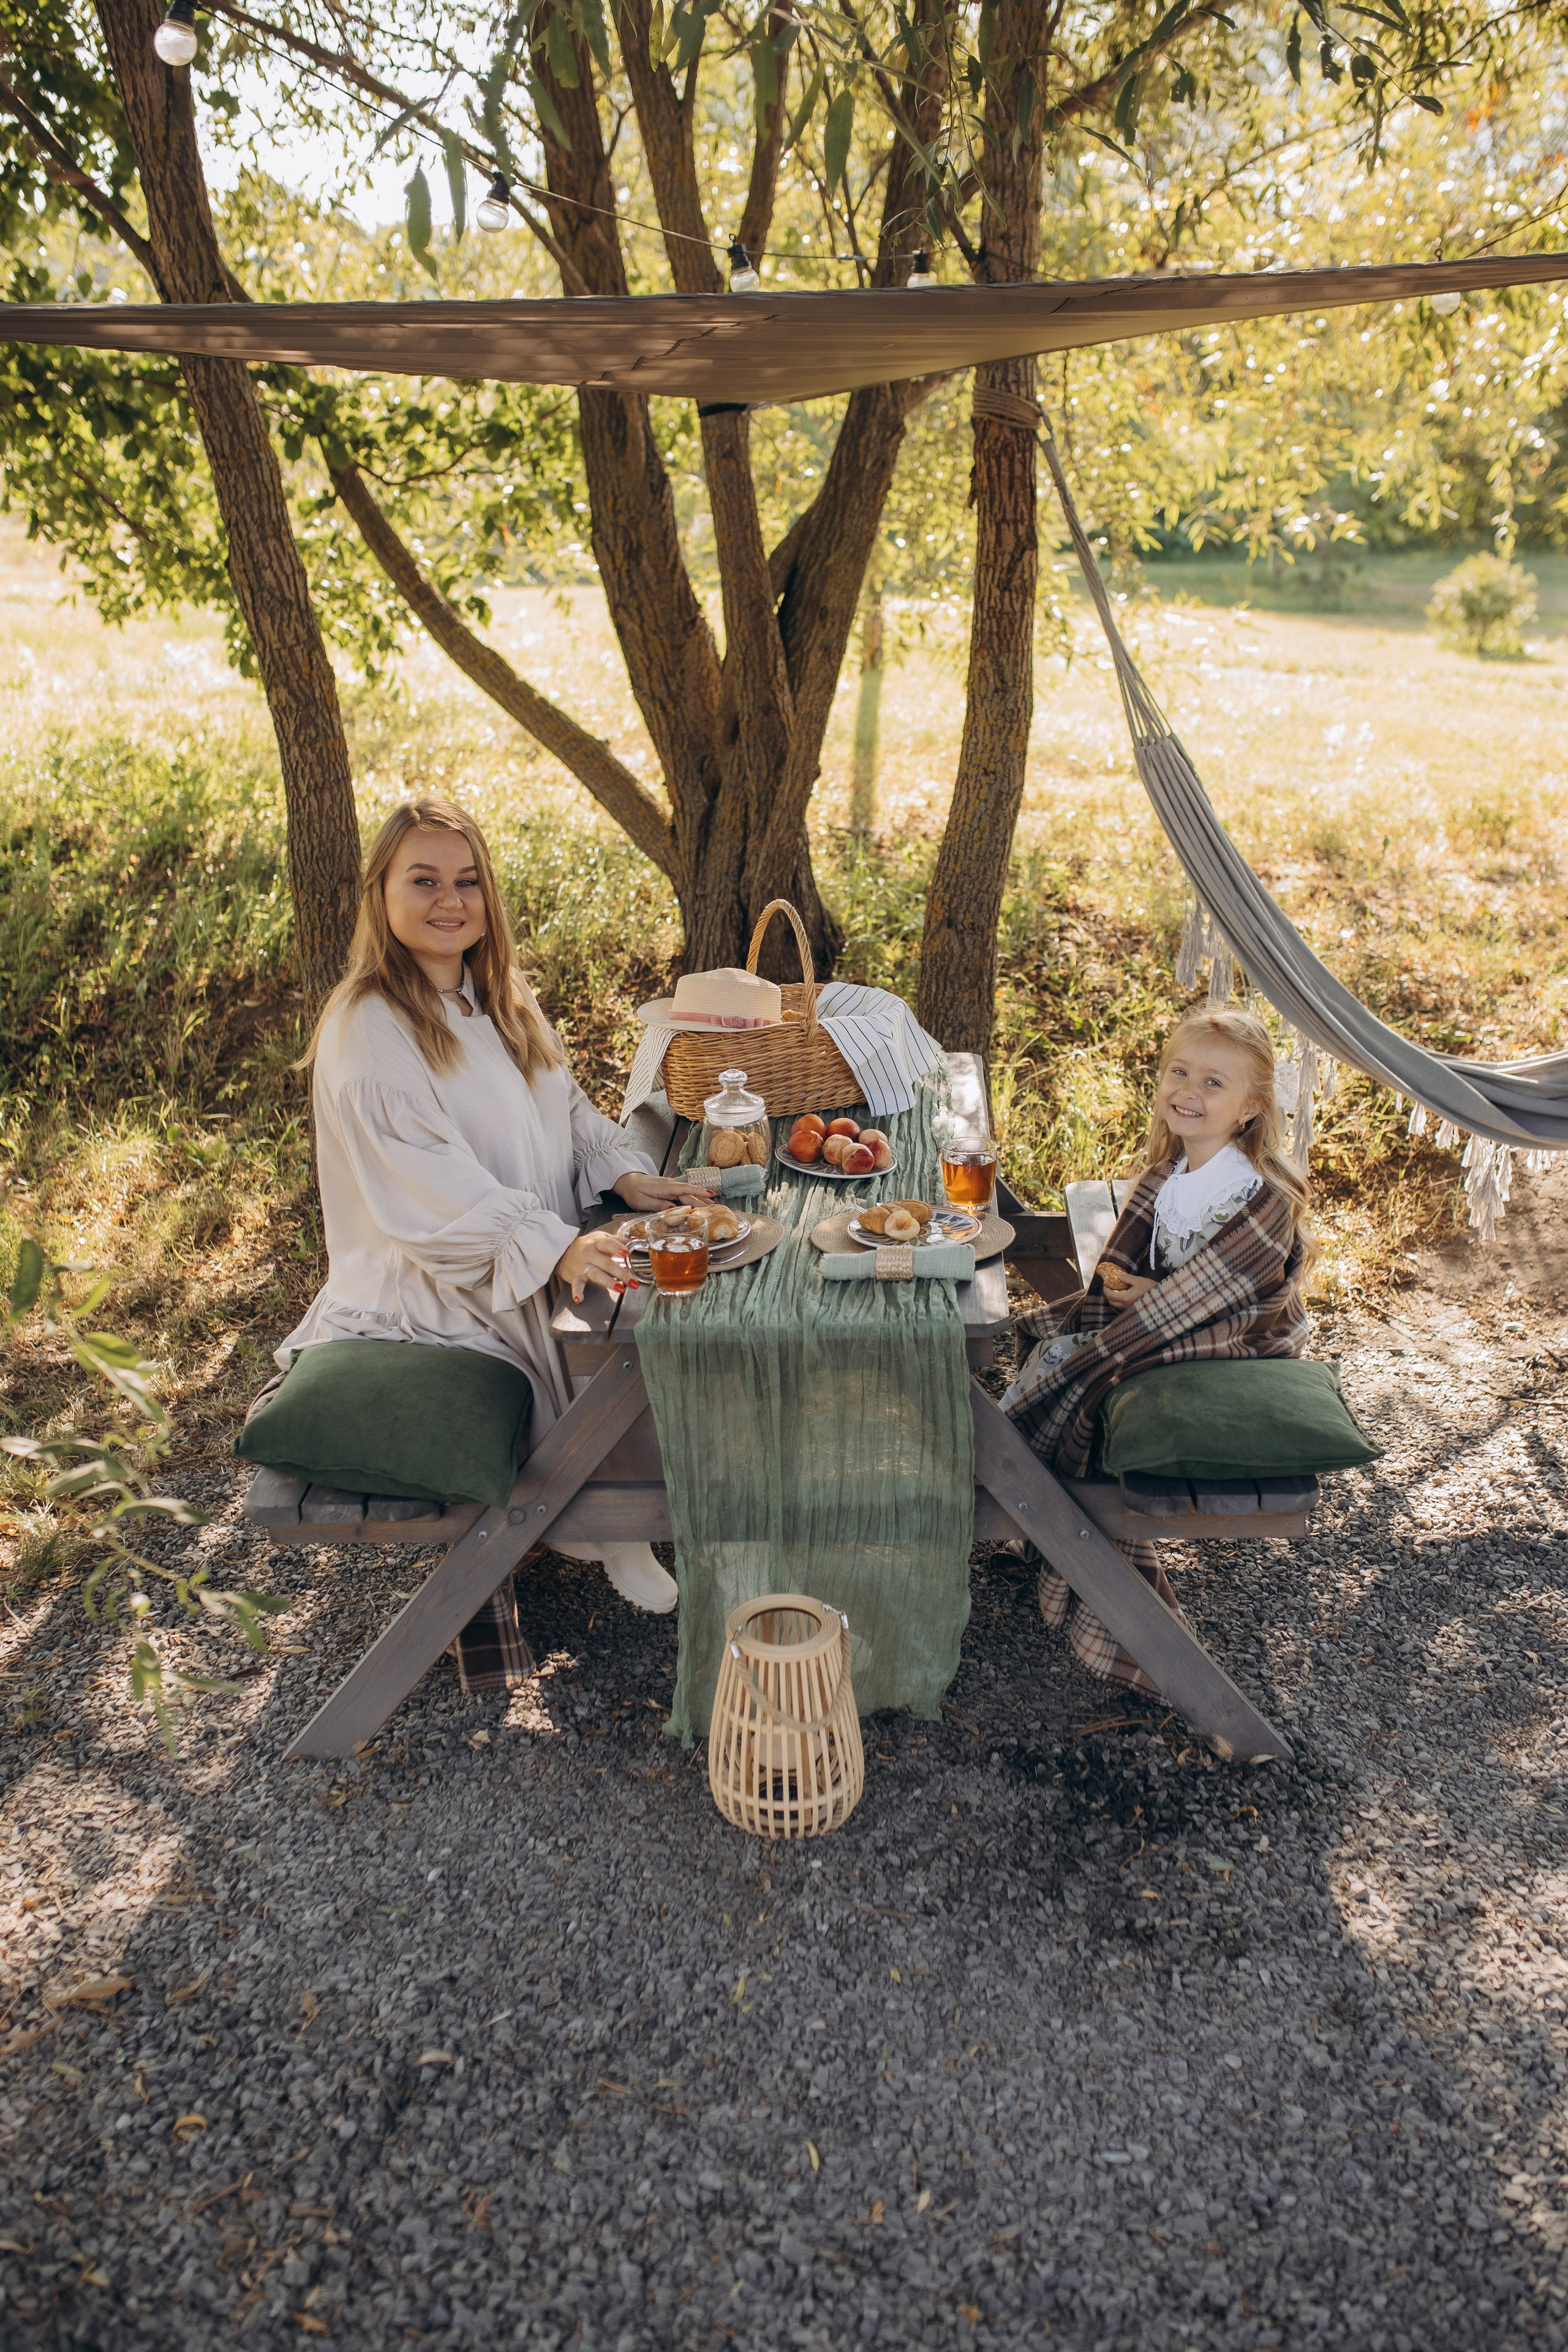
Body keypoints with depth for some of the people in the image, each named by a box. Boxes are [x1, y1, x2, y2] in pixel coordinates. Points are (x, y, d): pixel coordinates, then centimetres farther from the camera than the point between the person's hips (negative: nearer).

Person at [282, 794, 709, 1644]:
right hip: (436, 1292, -7)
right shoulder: (366, 1031, -16)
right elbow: (428, 1188, -25)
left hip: (547, 1258, 8)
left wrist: (625, 1174, -5)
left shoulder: (502, 999, 10)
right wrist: (556, 1249, -35)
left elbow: (565, 1107, 16)